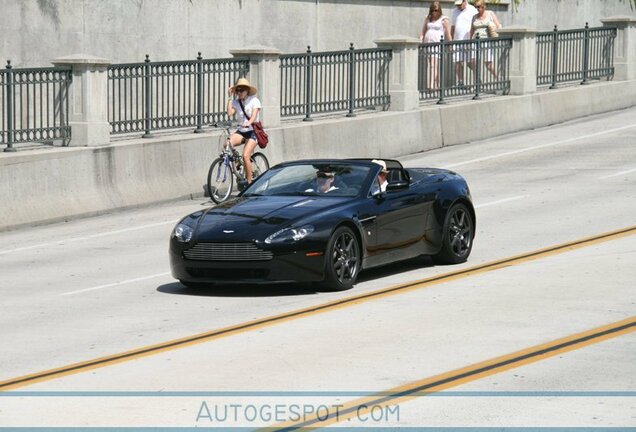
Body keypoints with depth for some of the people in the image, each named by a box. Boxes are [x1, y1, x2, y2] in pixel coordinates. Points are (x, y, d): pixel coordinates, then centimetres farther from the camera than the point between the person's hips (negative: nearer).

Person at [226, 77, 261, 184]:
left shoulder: (254, 100, -5)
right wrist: (230, 98, -8)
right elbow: (230, 113, -12)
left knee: (245, 156, -21)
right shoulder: (236, 102, 6)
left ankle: (249, 182, -10)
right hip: (241, 131, 4)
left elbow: (254, 115, -20)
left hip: (252, 131, -4)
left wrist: (248, 123, -41)